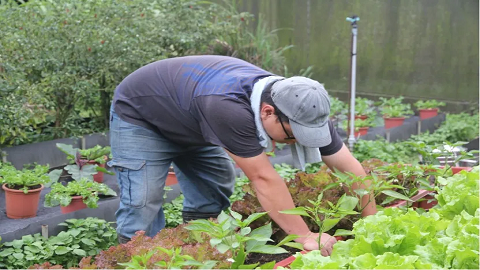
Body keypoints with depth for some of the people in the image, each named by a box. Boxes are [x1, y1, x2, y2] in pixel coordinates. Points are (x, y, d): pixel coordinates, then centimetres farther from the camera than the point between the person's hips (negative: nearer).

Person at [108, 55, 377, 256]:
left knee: (213, 198, 5)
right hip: (139, 116, -7)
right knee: (143, 206, -16)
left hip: (188, 122, 7)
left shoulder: (297, 108, -21)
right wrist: (305, 237, -33)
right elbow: (263, 178, -39)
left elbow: (351, 166, -16)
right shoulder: (228, 107, -43)